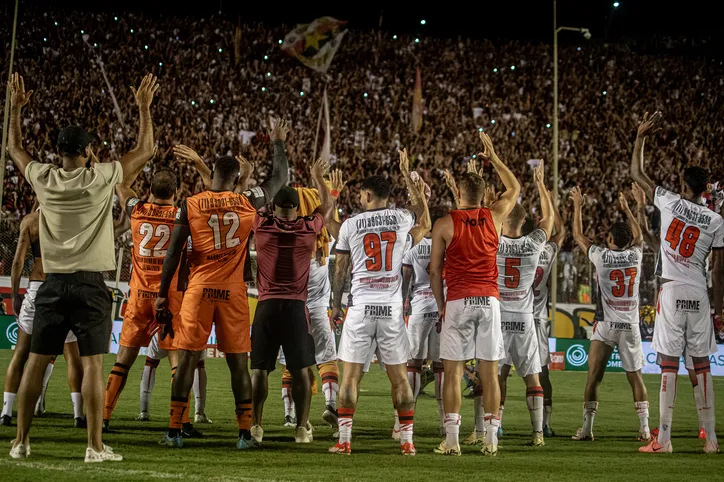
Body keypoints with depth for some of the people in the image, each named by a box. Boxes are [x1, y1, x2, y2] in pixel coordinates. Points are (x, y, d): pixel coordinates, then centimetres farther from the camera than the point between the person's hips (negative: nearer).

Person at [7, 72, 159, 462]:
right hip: (90, 284, -3)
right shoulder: (101, 179, -6)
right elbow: (145, 151, 4)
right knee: (92, 364, -4)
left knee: (36, 362, 8)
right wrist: (144, 108, 12)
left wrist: (15, 108, 30)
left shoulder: (43, 179, 2)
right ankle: (95, 446, -5)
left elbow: (13, 148, 21)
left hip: (53, 284, 3)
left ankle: (21, 441, 13)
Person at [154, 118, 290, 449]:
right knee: (238, 363, 7)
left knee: (187, 360, 3)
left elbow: (174, 252, -1)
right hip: (233, 292, 1)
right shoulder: (248, 202, 1)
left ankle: (174, 431, 3)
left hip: (199, 289, -1)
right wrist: (278, 143, 32)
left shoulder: (190, 205, -1)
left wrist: (163, 294, 5)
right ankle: (245, 433, 8)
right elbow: (280, 177, 17)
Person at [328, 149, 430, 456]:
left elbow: (340, 270, 6)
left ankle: (344, 440, 2)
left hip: (360, 307, -1)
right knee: (399, 376, 7)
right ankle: (407, 441, 8)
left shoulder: (350, 225, 1)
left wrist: (336, 304, 18)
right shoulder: (402, 219, 3)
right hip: (392, 307, 1)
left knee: (351, 375, 3)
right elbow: (422, 213, 28)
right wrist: (407, 175, 35)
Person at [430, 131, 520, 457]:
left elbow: (434, 271, 2)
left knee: (453, 371, 0)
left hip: (457, 302, -2)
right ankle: (491, 439, 5)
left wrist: (441, 306, 12)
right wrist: (494, 159, 34)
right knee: (489, 372, 5)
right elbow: (515, 189, 27)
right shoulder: (494, 217, 6)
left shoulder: (444, 225, 0)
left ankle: (452, 439, -3)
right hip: (489, 300, 2)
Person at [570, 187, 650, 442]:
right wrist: (627, 209, 35)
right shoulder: (635, 255, 1)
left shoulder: (601, 256, -7)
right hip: (630, 325, 3)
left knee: (594, 376, 1)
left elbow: (578, 235, 8)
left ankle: (587, 427, -1)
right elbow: (638, 235, 24)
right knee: (635, 376, 8)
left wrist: (577, 205, 18)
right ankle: (644, 427, 5)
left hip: (606, 325, -3)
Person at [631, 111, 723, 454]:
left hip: (672, 292, -2)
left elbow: (636, 174, 10)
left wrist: (640, 137, 18)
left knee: (669, 364, -5)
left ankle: (663, 439, -6)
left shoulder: (670, 203, -1)